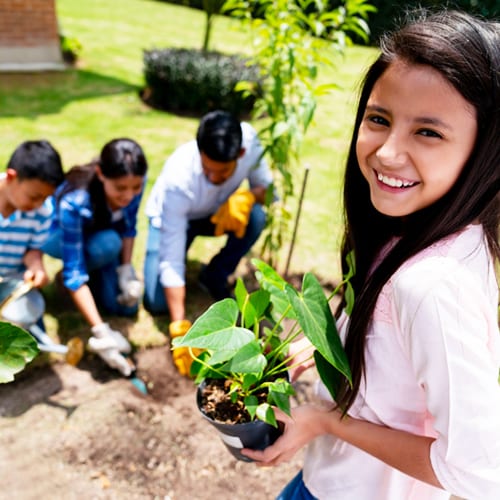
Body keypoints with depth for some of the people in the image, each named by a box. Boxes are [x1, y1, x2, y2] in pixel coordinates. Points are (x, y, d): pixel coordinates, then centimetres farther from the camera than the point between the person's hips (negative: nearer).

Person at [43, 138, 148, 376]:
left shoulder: (132, 184, -28)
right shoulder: (73, 202, -41)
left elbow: (128, 226, -10)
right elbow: (74, 272, -39)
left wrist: (126, 270, -23)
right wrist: (101, 332, -44)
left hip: (99, 233, 3)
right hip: (58, 236, -3)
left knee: (127, 305, -11)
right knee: (107, 245, -36)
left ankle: (92, 278, 15)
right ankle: (82, 288, -5)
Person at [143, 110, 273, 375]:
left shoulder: (248, 138, -31)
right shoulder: (178, 179, -39)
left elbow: (266, 185, -15)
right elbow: (171, 261, -36)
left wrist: (245, 197, -40)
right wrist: (180, 330, -39)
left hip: (217, 212, 3)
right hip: (172, 218, -3)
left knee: (256, 217, -30)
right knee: (157, 303, -17)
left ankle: (215, 277, -4)